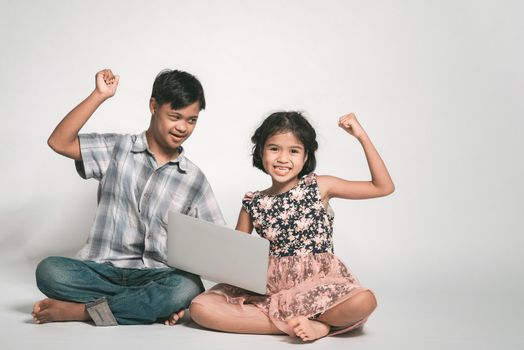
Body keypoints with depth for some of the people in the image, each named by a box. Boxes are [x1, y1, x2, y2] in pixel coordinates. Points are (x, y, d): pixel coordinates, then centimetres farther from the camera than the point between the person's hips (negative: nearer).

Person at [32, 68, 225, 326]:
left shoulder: (195, 179, 6)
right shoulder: (117, 150, 6)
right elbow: (59, 142, -5)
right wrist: (99, 95, -11)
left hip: (155, 277, 1)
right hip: (102, 271, 0)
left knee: (188, 288, -33)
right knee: (49, 270, -29)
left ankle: (82, 310, -20)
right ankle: (152, 305, -22)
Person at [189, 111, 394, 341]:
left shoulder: (319, 187, 4)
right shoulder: (252, 204, 8)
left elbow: (383, 187, 4)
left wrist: (362, 136, -1)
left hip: (318, 283, -2)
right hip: (269, 286, 3)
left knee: (364, 301, -34)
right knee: (199, 308, -20)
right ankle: (307, 325, -20)